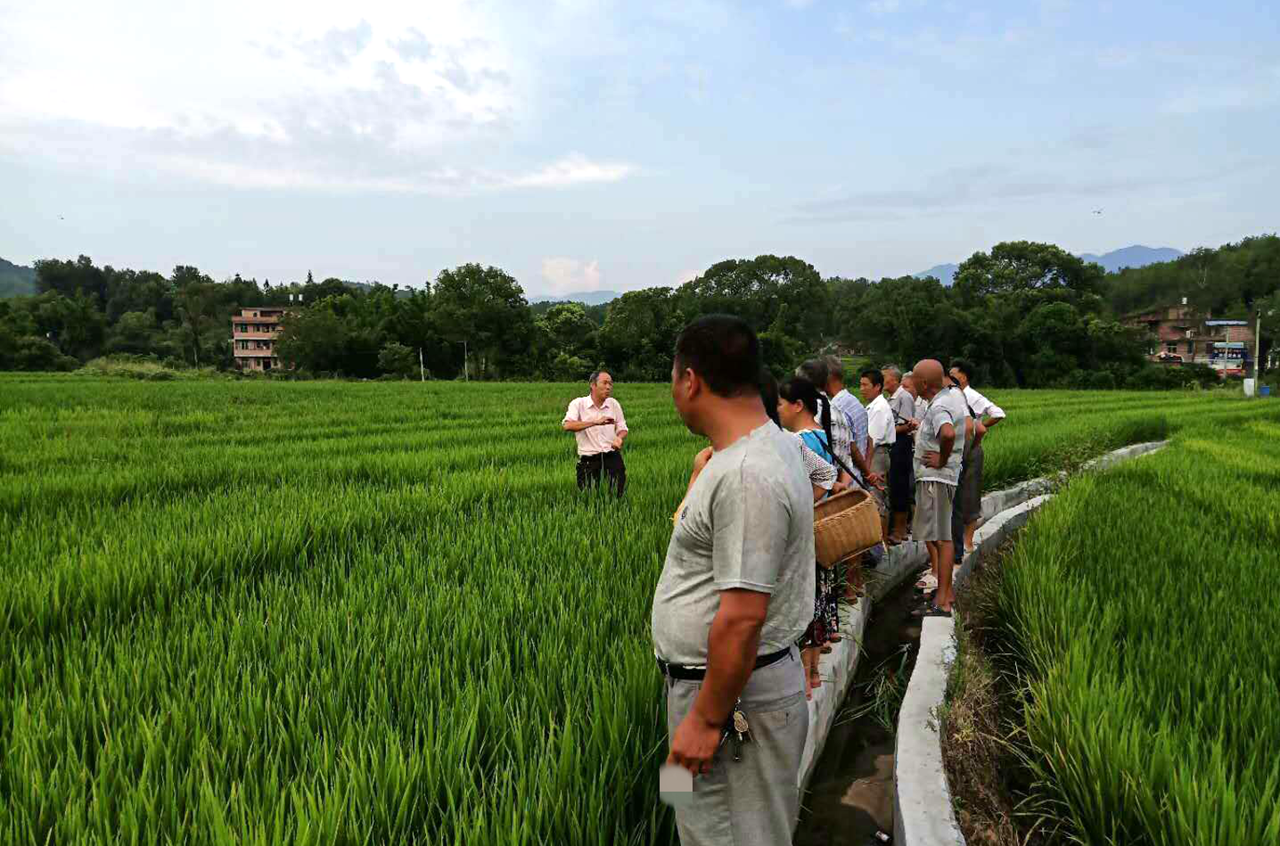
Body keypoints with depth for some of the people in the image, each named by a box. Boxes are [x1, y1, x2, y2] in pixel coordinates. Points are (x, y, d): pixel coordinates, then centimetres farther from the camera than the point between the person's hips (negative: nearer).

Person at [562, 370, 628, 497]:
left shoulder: (614, 404, 8)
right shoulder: (578, 404, -4)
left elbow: (622, 428, 15)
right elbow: (567, 426, -21)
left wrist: (619, 438, -11)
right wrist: (595, 422, -30)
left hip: (612, 456, 3)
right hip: (589, 460, -3)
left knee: (619, 494, -3)